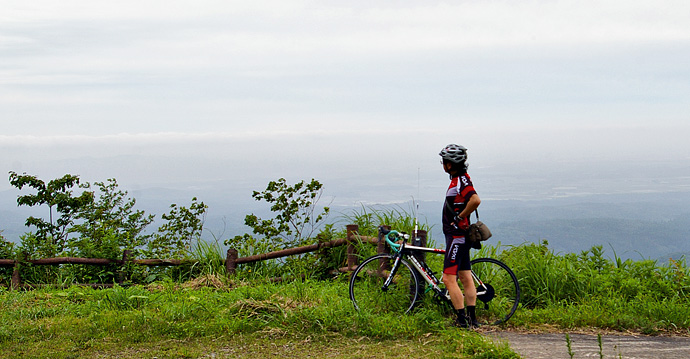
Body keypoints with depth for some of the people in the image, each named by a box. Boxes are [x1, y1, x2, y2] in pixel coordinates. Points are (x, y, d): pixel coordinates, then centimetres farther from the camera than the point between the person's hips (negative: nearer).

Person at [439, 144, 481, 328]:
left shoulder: (461, 181, -17)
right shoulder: (458, 179, 14)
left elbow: (475, 200, -32)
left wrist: (460, 218, -22)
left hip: (457, 236, -11)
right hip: (458, 235, 11)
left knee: (449, 278, -11)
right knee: (465, 278, 10)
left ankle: (462, 320, -10)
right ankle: (471, 319, 12)